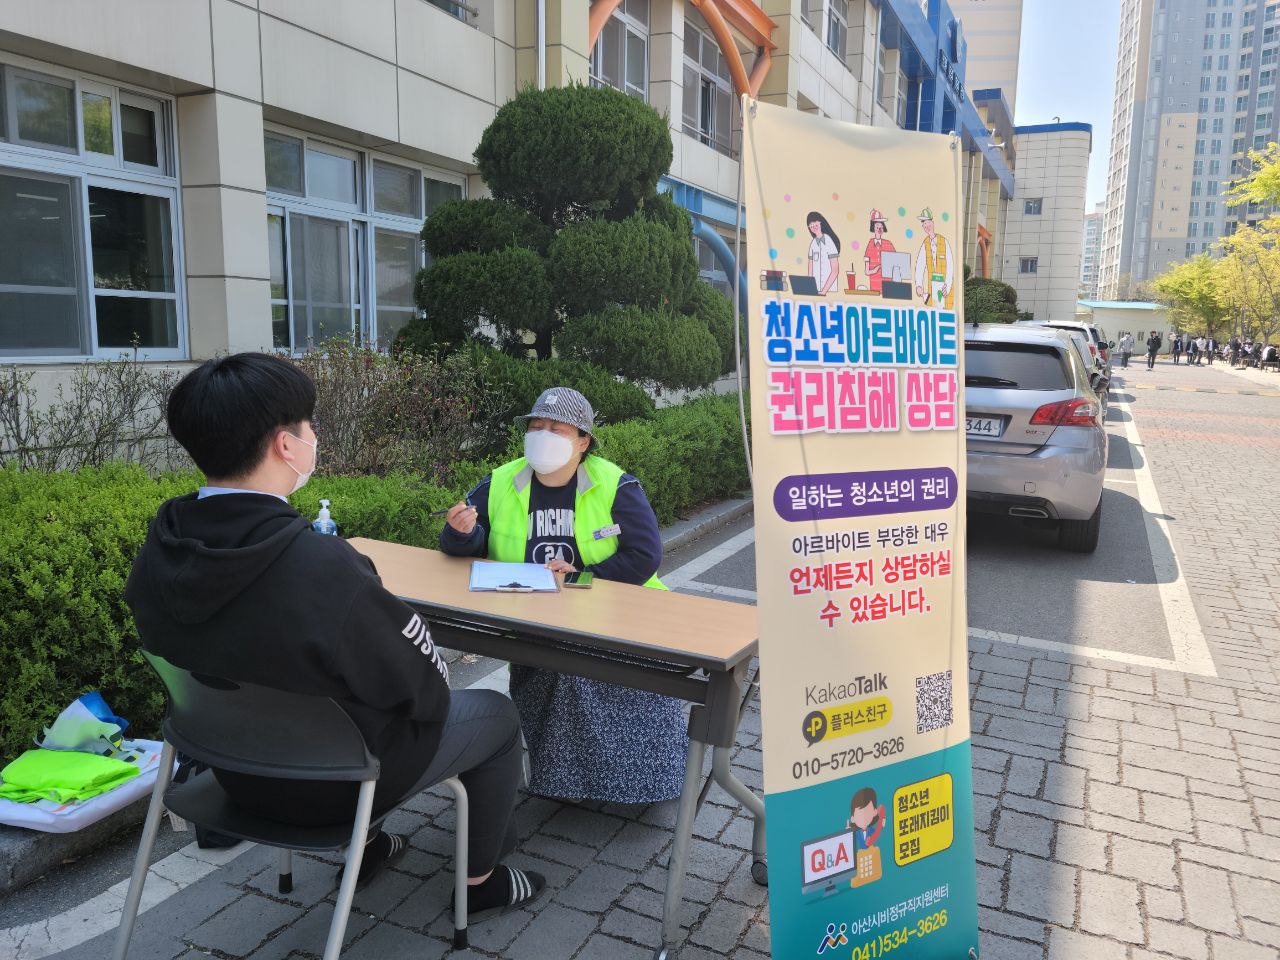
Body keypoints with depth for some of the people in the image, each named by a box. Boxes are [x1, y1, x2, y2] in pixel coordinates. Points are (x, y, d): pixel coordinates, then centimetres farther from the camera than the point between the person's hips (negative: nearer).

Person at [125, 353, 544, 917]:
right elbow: (425, 690, -24)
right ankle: (482, 881, 32)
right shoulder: (327, 572, -38)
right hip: (331, 784, -6)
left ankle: (364, 848, 45)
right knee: (496, 713, 15)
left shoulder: (157, 553, -15)